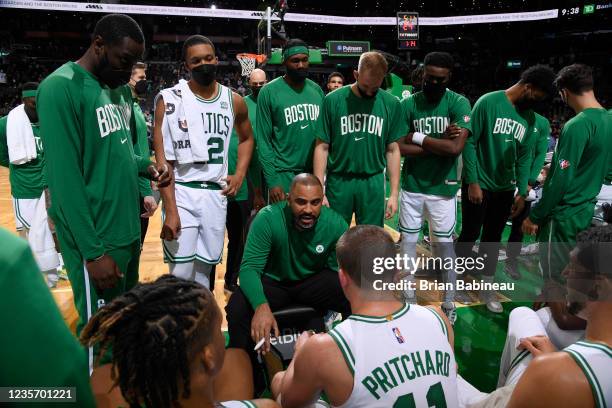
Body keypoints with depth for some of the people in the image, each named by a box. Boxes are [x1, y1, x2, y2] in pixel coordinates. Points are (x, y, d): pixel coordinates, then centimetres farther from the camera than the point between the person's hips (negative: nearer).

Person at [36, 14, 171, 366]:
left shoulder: (121, 89, 11)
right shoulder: (61, 88, -15)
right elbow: (65, 178, -20)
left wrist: (146, 166, -1)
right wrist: (93, 251, -20)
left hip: (128, 229, 9)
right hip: (96, 237, -8)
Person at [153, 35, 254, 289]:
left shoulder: (234, 101, 4)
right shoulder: (169, 99, -7)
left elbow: (247, 138, 22)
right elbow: (163, 160, -11)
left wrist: (239, 175, 7)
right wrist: (171, 210, -17)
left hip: (216, 193, 4)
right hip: (181, 192, -3)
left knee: (205, 267, 12)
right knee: (181, 272, -4)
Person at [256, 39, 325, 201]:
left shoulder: (317, 90, 8)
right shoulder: (269, 92, -5)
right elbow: (264, 140, -6)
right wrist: (272, 180, -12)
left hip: (315, 172, 4)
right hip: (284, 174, -4)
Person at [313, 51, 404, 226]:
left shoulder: (391, 104, -1)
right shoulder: (333, 100, -6)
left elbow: (392, 150, 5)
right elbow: (322, 148, -3)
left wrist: (394, 194, 3)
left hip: (374, 183, 1)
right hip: (338, 181, -1)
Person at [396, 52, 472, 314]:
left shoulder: (458, 103, -8)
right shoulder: (409, 104, -2)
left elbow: (456, 147, -21)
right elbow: (399, 147, -10)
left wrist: (417, 137, -13)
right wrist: (440, 144, -15)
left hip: (443, 188, -2)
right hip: (412, 186, 2)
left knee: (445, 244, 8)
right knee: (408, 241, 11)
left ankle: (449, 303, 25)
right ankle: (409, 298, 28)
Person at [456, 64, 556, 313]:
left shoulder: (529, 117, 5)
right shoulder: (488, 102, -13)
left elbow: (524, 156, 9)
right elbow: (469, 142, -13)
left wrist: (522, 192, 5)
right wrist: (473, 182, -15)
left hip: (505, 189, 5)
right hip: (478, 185, -5)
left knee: (493, 238, 13)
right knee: (469, 235, 5)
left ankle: (486, 287, 26)